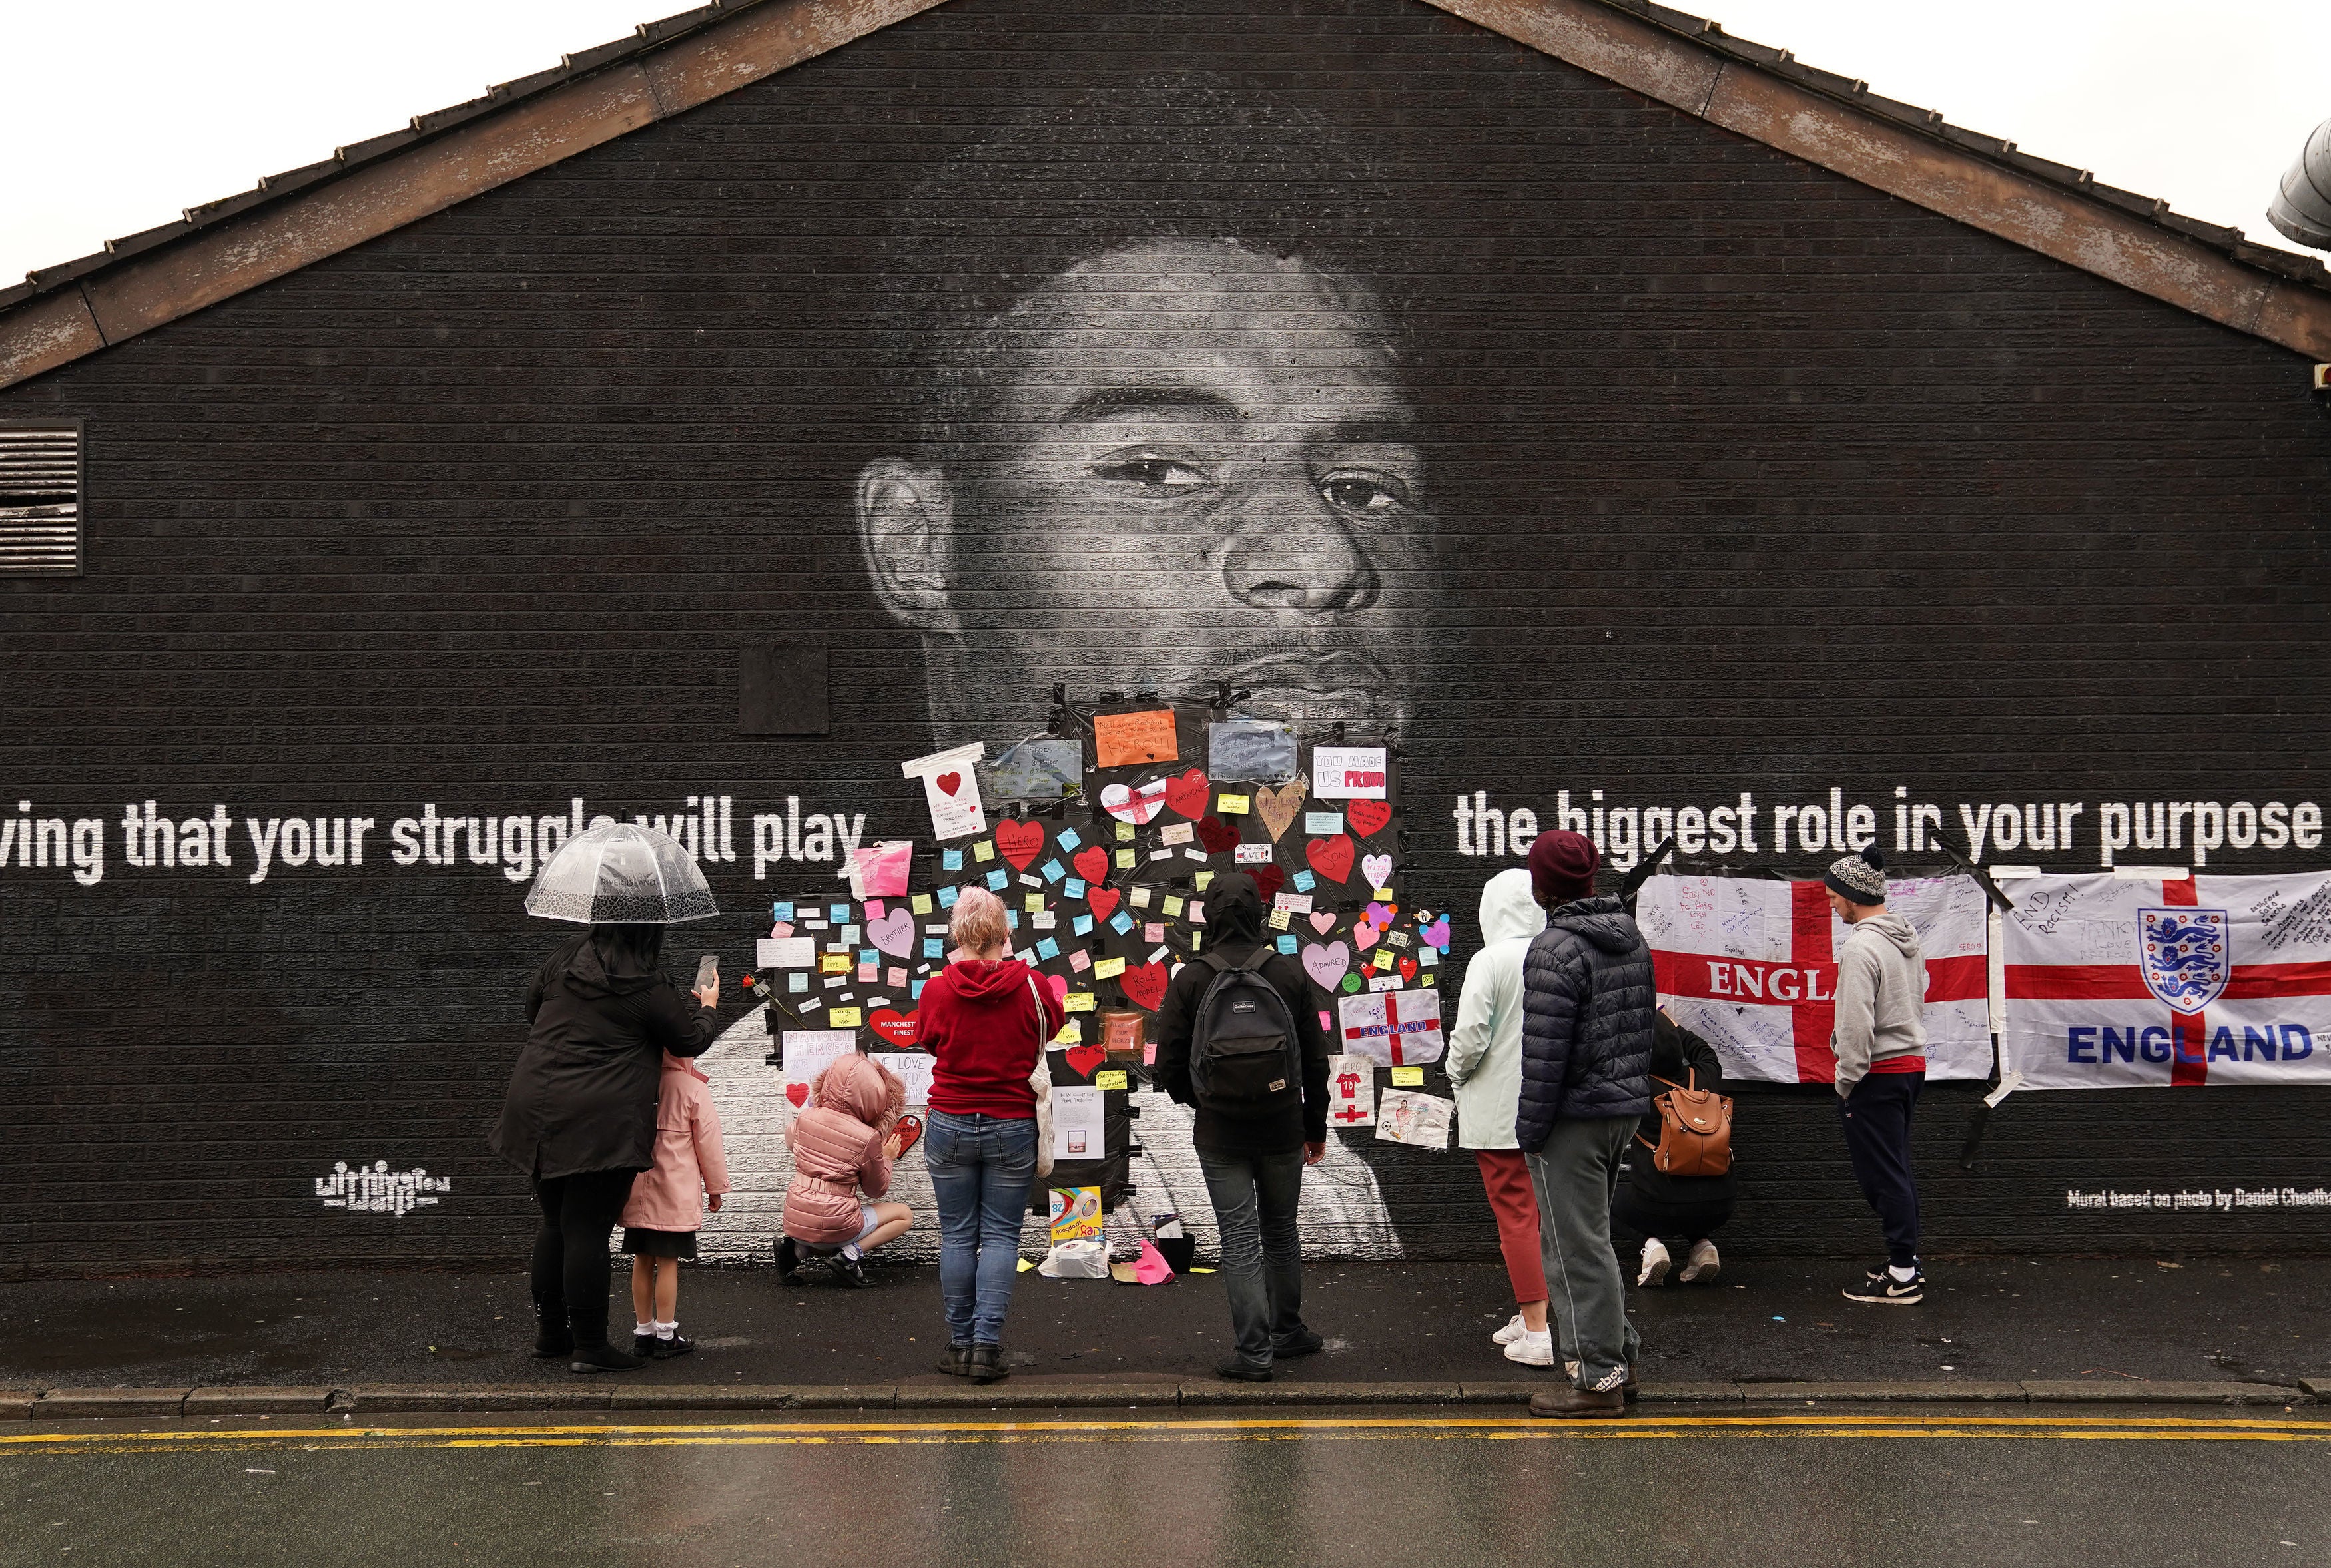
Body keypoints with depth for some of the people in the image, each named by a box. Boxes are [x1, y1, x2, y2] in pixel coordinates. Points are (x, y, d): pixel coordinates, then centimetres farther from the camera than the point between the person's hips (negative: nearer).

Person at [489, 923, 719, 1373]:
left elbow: (533, 1009, 25)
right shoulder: (649, 989, -10)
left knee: (555, 1224, 17)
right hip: (601, 1124, -6)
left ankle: (550, 1332, 27)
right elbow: (692, 1042, 4)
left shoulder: (562, 962, 6)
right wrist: (707, 1008, 25)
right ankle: (590, 1347, 2)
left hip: (539, 1111, 7)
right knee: (588, 1231, -3)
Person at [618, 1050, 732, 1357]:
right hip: (675, 1196, -4)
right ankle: (666, 1336, 4)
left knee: (643, 1260, 11)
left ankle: (643, 1332, 18)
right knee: (668, 1262, 0)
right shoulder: (693, 1088, -10)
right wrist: (715, 1188, 7)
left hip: (637, 1191, 4)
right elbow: (708, 1139, -5)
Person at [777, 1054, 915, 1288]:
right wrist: (887, 1158, 17)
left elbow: (789, 1141, 24)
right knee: (905, 1215, 15)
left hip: (794, 1222, 5)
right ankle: (851, 1253, -5)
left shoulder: (807, 1118, -2)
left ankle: (796, 1247, 11)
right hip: (835, 1229, -5)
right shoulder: (869, 1138, -14)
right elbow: (877, 1190, 1)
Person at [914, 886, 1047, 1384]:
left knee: (957, 1235, 10)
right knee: (1001, 1236, 5)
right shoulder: (1029, 986, -9)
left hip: (950, 1126, 1)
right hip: (1012, 1125, 0)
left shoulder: (937, 990, -9)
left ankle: (960, 1344, 13)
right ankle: (986, 1344, -2)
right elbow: (1049, 1031, 11)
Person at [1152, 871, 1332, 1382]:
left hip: (1220, 1134, -2)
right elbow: (1316, 1059, 2)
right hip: (1282, 1129, 2)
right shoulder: (1290, 974, -4)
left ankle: (1255, 1351, 1)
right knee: (1281, 1232, 18)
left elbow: (1170, 1066, -5)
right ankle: (1288, 1331, 30)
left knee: (1239, 1240, 2)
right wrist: (1316, 1126, 14)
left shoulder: (1189, 981, -9)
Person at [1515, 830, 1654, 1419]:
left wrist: (1530, 1127, -14)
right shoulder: (1631, 938, 10)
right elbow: (1642, 1028, 15)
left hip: (1573, 1118, -9)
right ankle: (1618, 1352, 29)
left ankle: (1599, 1377, 4)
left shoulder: (1556, 949, -19)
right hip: (1626, 1107, 9)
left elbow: (1545, 1052, -21)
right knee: (1592, 1235, 21)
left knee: (1577, 1245, -1)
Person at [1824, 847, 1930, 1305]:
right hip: (1914, 1062, 10)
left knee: (1882, 1174, -3)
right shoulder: (1909, 939, 9)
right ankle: (1906, 1260, 24)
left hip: (1877, 1073, -10)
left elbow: (1856, 1026, -22)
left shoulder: (1861, 947, -20)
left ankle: (1902, 1276, 1)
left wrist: (1845, 1081, -13)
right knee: (1897, 1168, 18)